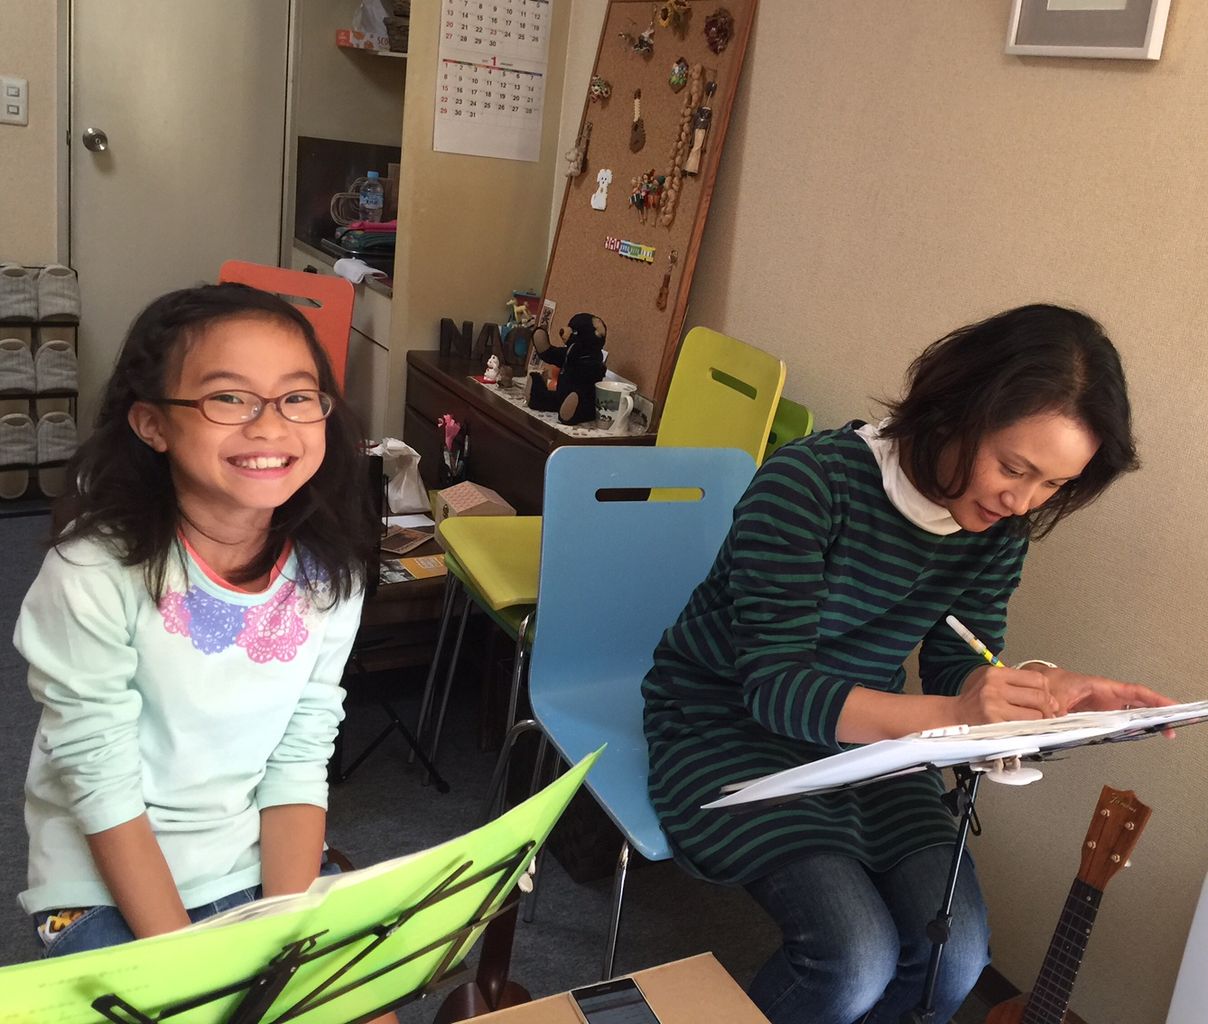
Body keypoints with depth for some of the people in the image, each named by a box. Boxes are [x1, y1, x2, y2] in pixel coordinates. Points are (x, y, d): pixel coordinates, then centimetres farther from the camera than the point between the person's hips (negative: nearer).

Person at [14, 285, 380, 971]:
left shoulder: (328, 572, -10)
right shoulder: (96, 574, -22)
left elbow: (297, 765, -7)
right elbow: (105, 790, -18)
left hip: (267, 865, 3)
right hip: (107, 884, -3)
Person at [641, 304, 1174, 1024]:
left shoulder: (999, 528, -5)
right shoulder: (811, 482, -25)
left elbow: (958, 671, 1)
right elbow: (774, 686, -28)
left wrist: (1053, 689, -21)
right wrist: (949, 714, -41)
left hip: (864, 740, 6)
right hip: (726, 726, -5)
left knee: (957, 950, -14)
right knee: (859, 958, -23)